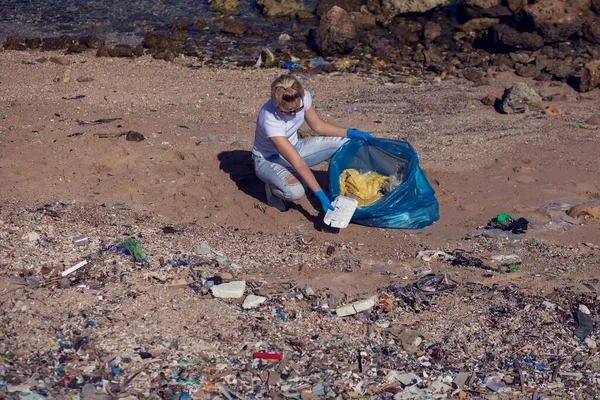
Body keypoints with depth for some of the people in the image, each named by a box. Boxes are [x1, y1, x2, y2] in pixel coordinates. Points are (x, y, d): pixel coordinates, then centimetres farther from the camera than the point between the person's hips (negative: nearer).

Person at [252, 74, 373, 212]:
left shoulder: (303, 97, -20)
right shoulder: (270, 119, -37)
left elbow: (318, 126, 0)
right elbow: (298, 163, -39)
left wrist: (350, 133, -11)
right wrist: (320, 195, -41)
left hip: (294, 148, 7)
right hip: (268, 160, -6)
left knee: (345, 142, -9)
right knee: (295, 191, -37)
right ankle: (273, 187, -2)